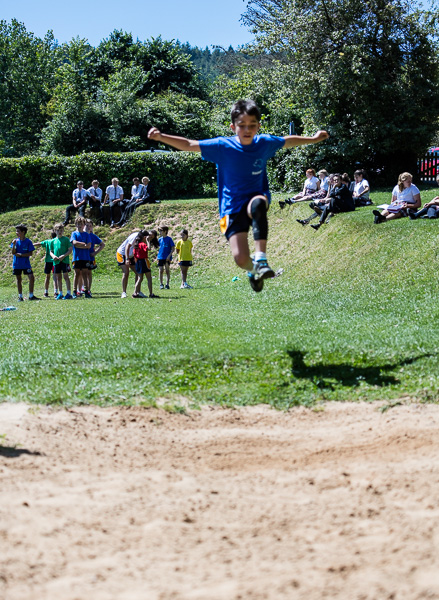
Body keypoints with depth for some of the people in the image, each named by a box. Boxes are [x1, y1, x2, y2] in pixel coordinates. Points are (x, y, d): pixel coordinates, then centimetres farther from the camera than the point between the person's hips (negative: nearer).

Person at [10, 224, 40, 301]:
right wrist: (14, 245, -18)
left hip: (26, 264, -2)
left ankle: (31, 296, 1)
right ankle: (20, 296, 14)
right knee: (18, 280, 7)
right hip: (17, 264, 2)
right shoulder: (15, 241, 2)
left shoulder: (28, 242, -5)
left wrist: (20, 255, -16)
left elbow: (30, 253, -8)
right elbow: (13, 252, -2)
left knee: (31, 278, -9)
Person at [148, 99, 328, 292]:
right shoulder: (222, 146, -11)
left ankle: (261, 259, -35)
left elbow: (288, 141, 18)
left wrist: (313, 139, 27)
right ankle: (252, 270, 26)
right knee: (241, 259, -14)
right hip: (232, 207, -1)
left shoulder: (264, 143, -3)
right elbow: (188, 144, -12)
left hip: (257, 197, 1)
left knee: (258, 204, -39)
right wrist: (161, 137, -24)